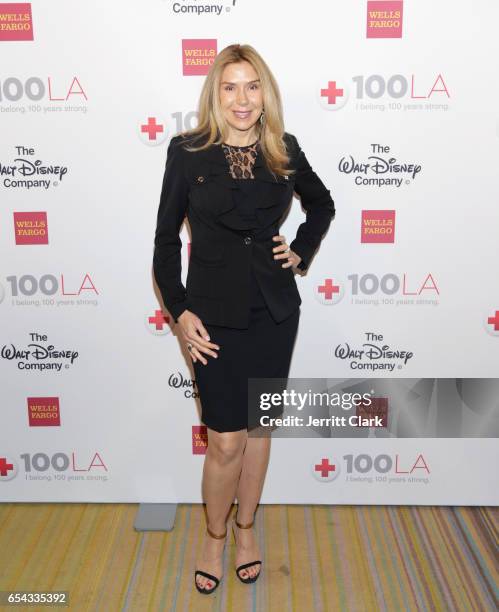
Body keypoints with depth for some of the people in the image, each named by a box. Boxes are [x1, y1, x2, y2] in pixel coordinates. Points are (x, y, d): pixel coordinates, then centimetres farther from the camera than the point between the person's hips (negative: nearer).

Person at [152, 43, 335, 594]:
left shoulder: (284, 150, 2)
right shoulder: (187, 151, -5)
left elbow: (322, 204, 21)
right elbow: (166, 238, -2)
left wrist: (301, 252, 7)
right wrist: (180, 311, -10)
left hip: (275, 310, 3)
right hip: (215, 312, -3)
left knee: (259, 425, 14)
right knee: (226, 440, 0)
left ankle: (245, 526, 36)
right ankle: (214, 535, 28)